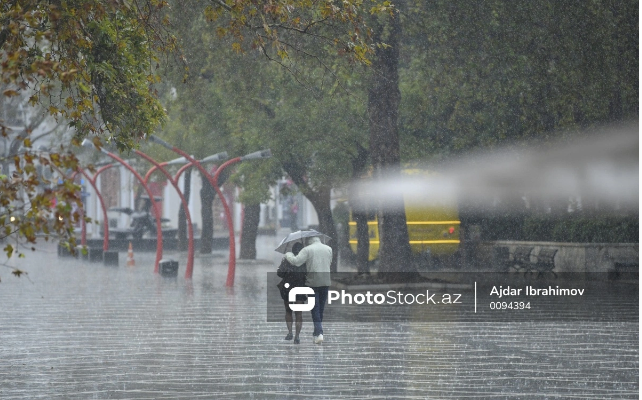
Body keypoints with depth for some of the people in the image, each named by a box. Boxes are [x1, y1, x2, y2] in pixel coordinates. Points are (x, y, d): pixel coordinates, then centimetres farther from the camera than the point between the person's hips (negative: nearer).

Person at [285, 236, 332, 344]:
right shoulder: (328, 249, 6)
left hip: (312, 282, -4)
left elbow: (296, 261, -16)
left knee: (315, 308, -1)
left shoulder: (307, 249, -8)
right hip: (326, 282, 4)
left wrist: (288, 255, 2)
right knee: (321, 308, 14)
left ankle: (319, 333, -13)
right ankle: (318, 332, 22)